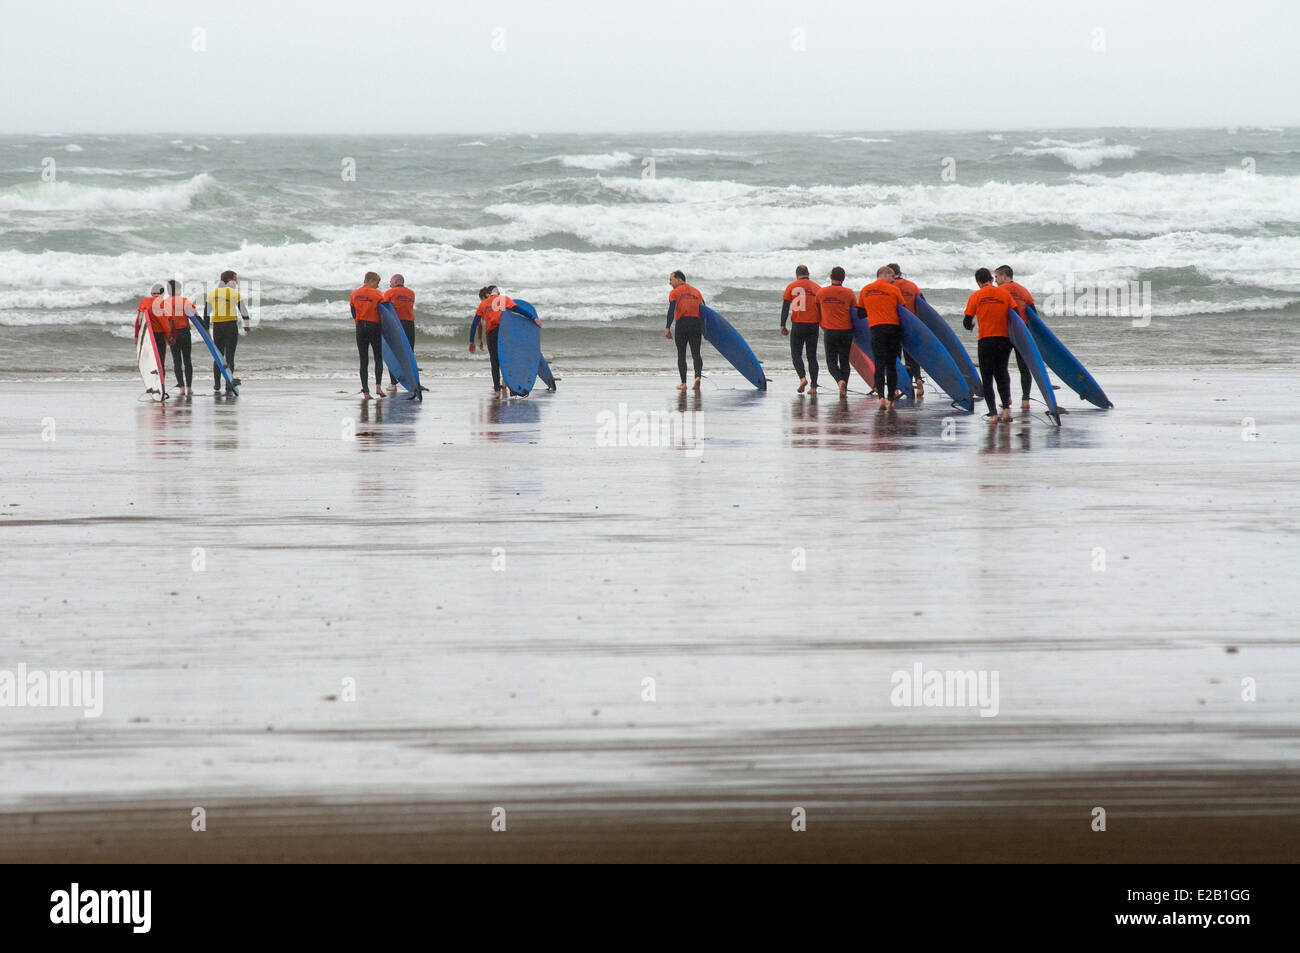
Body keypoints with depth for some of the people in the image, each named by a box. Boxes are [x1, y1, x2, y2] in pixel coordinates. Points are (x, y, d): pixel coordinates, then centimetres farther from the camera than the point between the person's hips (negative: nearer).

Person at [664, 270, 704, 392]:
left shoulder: (674, 293, 4)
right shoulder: (696, 292, 18)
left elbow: (671, 310, -9)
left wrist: (667, 328, -13)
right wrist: (703, 331, 14)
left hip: (682, 323, -3)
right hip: (696, 324, 3)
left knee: (681, 355, 6)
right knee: (696, 353, 4)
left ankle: (683, 383, 2)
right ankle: (698, 375, -21)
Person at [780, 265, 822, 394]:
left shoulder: (791, 287, 1)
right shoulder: (816, 287, 7)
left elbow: (785, 307, -2)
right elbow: (822, 308, 6)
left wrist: (782, 326, 0)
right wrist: (823, 324, 15)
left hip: (798, 325, -2)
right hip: (813, 325, 2)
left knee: (796, 354, 6)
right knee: (812, 356, 8)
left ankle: (802, 377, -19)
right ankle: (813, 386, 3)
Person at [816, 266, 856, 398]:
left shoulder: (821, 293, 0)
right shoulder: (849, 293, -5)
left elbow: (818, 311, 13)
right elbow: (856, 312, 4)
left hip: (829, 331, 0)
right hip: (846, 331, 0)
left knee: (831, 361, 6)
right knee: (844, 361, 11)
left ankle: (840, 380, -21)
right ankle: (844, 390, 8)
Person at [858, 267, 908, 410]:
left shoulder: (865, 291, 11)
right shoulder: (894, 290, 2)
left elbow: (860, 312, 20)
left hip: (876, 328, 1)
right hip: (894, 327, -1)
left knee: (879, 364, -3)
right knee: (891, 364, 8)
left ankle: (881, 397, -21)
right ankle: (890, 399, 9)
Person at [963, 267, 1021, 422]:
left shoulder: (975, 296, 1)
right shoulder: (1005, 294, 4)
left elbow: (967, 323, 2)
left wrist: (970, 325, 25)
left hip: (986, 340, -2)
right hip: (1004, 338, 2)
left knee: (987, 377, 5)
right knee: (1001, 373, 16)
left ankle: (993, 414, -4)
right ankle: (1006, 408, 1)